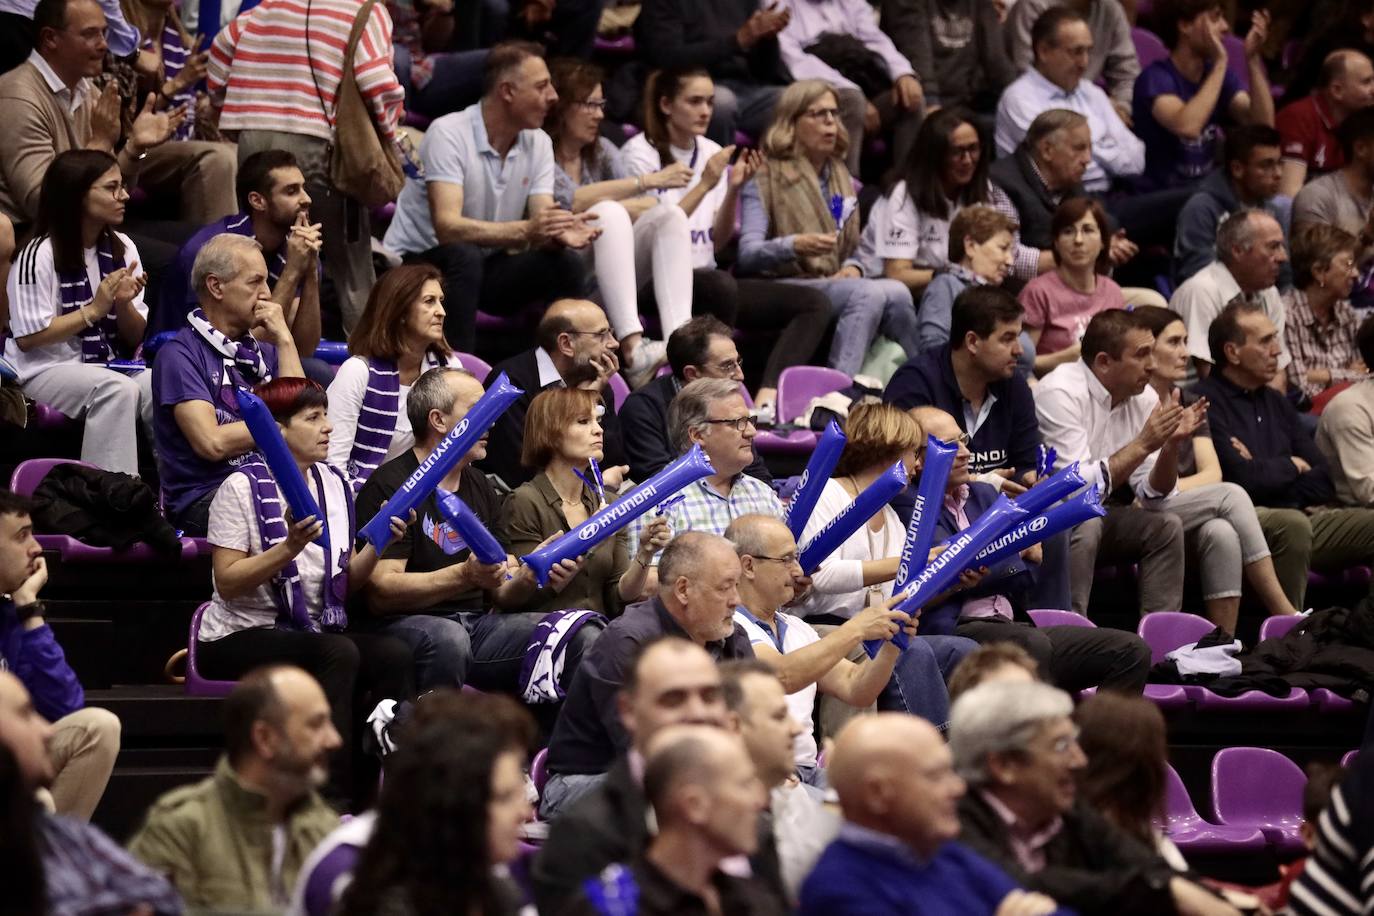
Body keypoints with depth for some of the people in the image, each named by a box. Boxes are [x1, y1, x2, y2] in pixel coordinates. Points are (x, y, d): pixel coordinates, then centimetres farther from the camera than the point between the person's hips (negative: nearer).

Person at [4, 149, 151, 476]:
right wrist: (94, 310, -17)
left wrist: (124, 304, -10)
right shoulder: (39, 256, -12)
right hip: (45, 371, -6)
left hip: (109, 365, 6)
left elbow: (135, 339, 12)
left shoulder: (122, 249, 8)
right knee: (118, 390, -33)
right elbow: (28, 337, -15)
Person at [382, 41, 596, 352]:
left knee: (566, 266, -18)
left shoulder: (538, 143, 1)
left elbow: (541, 225, -7)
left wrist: (560, 234, -34)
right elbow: (447, 227, -31)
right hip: (418, 261, -6)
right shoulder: (448, 134, -19)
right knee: (464, 257, -38)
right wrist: (525, 231, -43)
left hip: (488, 267, 6)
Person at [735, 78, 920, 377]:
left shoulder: (843, 180, 23)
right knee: (870, 293, -33)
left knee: (896, 293, -29)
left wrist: (853, 267, -3)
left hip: (835, 284, 6)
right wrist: (795, 246, -30)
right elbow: (747, 254, -10)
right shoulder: (765, 176, 2)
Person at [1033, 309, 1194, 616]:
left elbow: (1152, 494, 1)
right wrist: (1143, 445, -28)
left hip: (1093, 516, 7)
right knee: (1085, 522, -34)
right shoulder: (1060, 393, -22)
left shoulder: (1143, 397, 1)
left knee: (1165, 526, -10)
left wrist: (1172, 443, -17)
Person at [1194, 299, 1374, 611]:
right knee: (1292, 525, -37)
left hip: (1300, 513, 8)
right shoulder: (1207, 404, -8)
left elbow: (1324, 483, 16)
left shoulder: (1275, 402, 21)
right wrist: (1291, 467, 4)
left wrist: (1268, 473, -4)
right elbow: (1245, 480, -18)